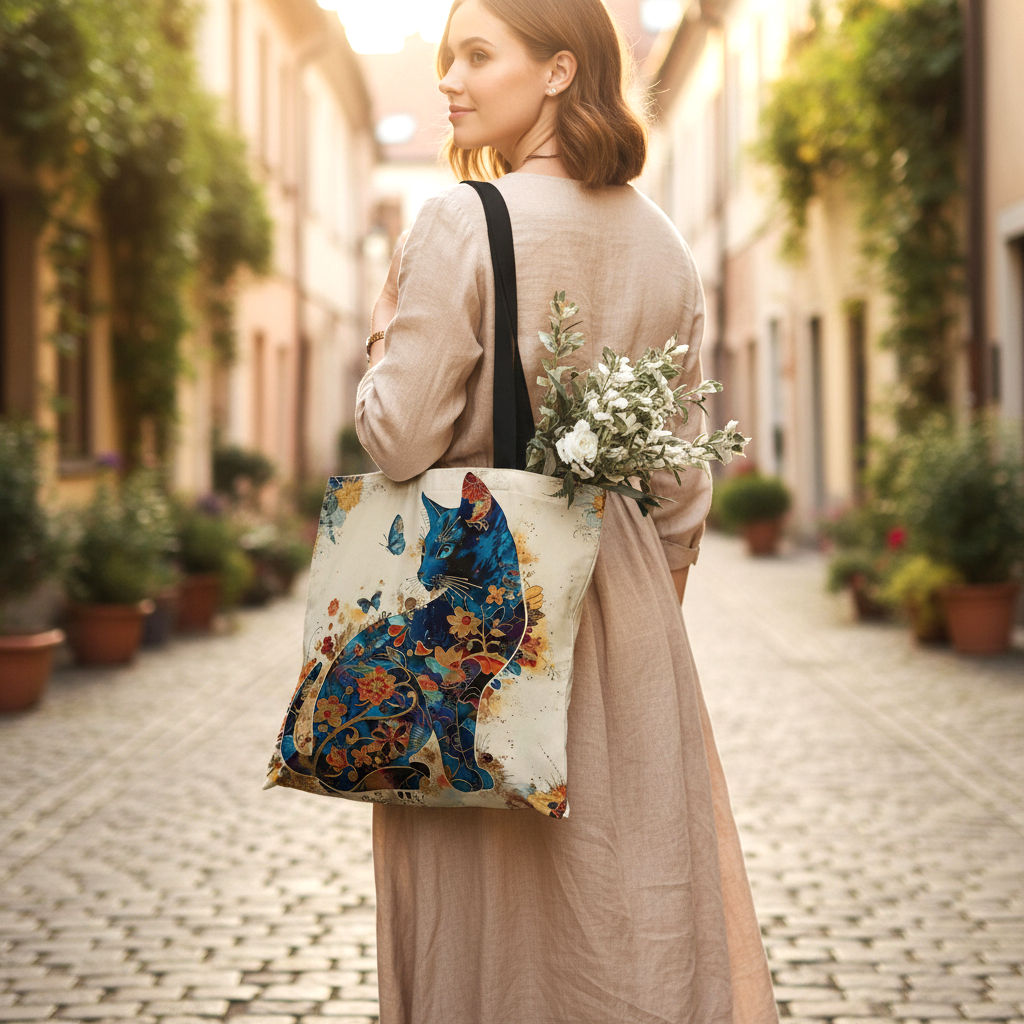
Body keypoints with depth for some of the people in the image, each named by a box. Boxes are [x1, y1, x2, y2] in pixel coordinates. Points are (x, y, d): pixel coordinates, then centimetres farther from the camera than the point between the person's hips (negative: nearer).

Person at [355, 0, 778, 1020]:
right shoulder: (662, 245, 7)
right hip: (624, 591, 5)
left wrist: (383, 338, 4)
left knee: (485, 896, 6)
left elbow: (401, 439, -14)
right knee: (636, 893, 12)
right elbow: (684, 473, 10)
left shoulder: (459, 222, -12)